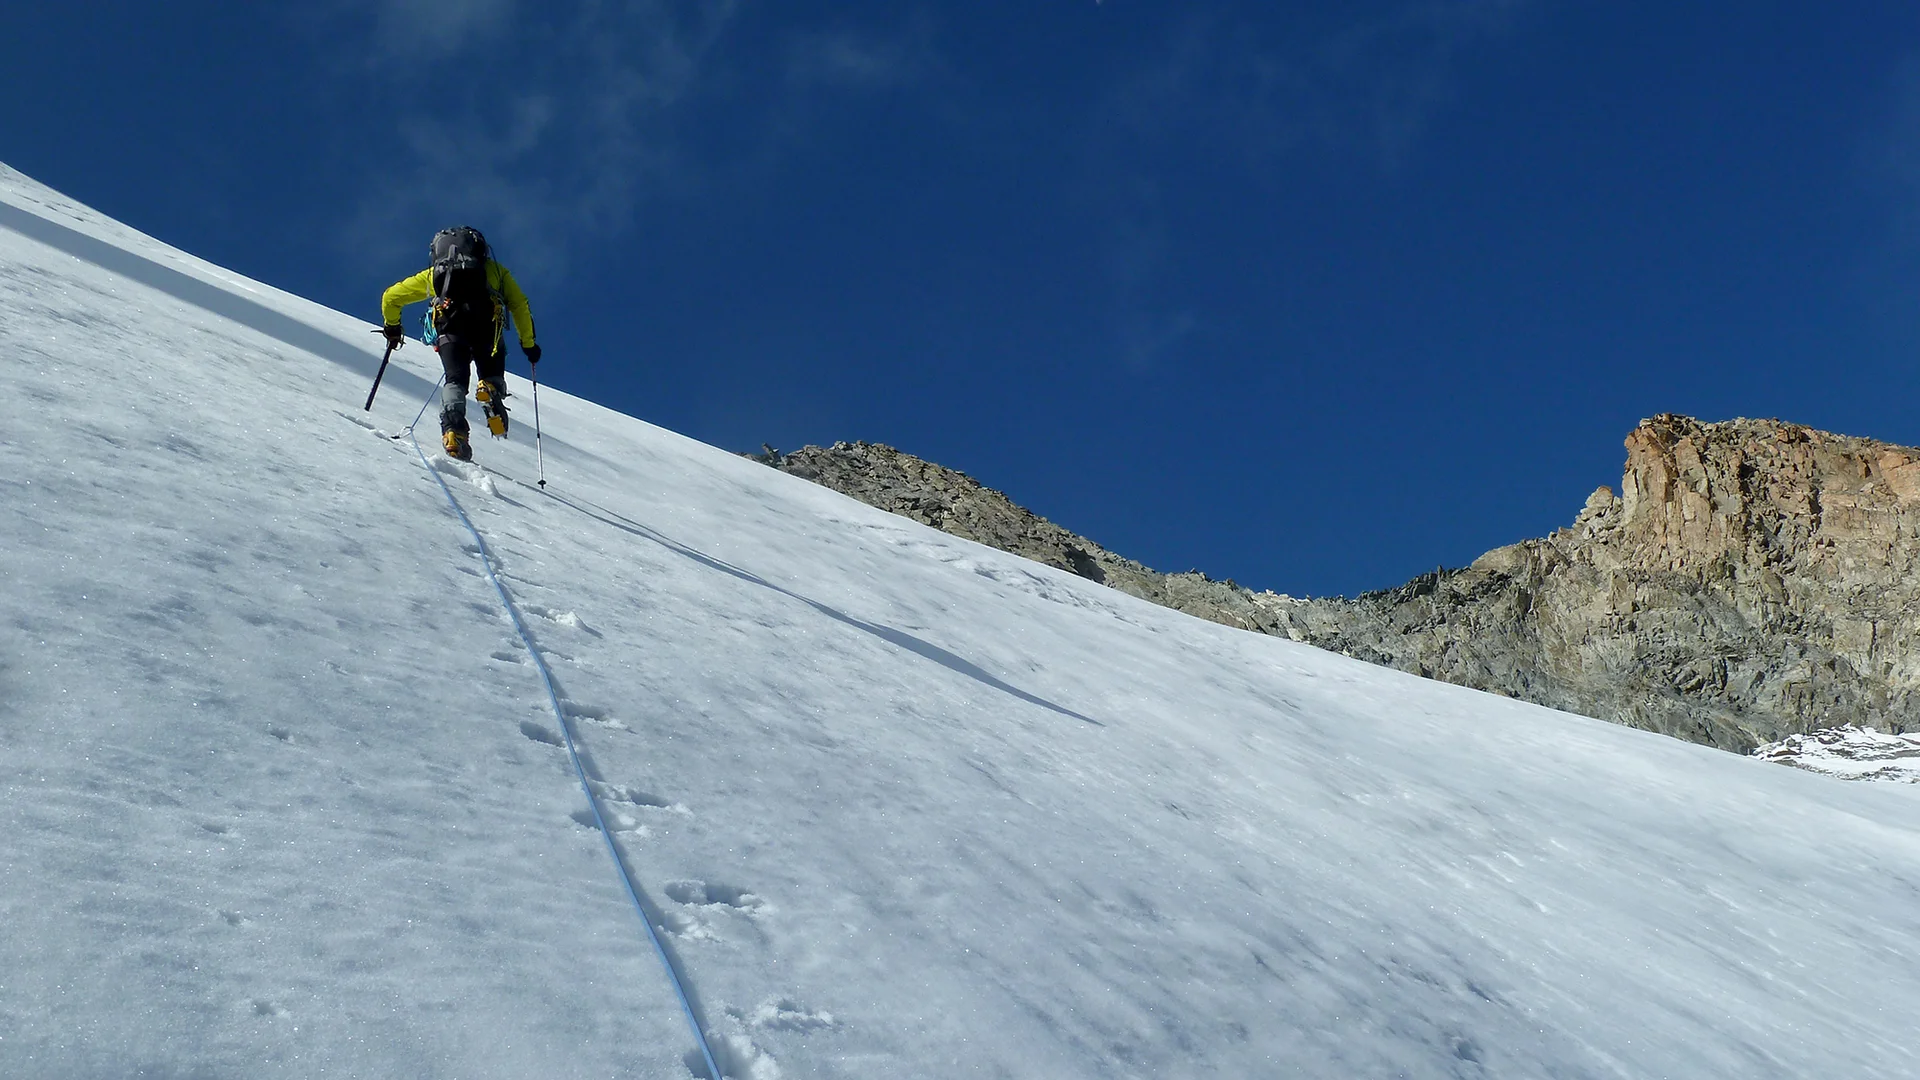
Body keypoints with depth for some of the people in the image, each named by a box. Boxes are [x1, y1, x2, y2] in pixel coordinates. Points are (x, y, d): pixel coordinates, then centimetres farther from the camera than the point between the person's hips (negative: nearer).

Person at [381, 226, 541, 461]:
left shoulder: (432, 275, 39)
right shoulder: (494, 269, 36)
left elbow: (390, 297, 40)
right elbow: (519, 305, 22)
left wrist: (392, 327, 56)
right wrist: (528, 344, 25)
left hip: (449, 323, 1)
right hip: (486, 320, -1)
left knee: (456, 379, -1)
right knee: (492, 375, 8)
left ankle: (453, 430, -27)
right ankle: (491, 390, -28)